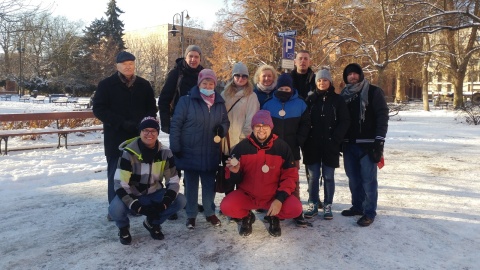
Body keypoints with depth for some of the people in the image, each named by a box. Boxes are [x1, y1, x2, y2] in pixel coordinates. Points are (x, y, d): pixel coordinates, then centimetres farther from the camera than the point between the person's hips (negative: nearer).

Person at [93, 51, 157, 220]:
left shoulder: (144, 85, 8)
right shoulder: (106, 85, -1)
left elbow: (152, 109, 13)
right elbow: (99, 109, -6)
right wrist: (122, 123, -17)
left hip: (139, 137, 3)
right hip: (116, 137, -3)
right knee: (116, 173, 4)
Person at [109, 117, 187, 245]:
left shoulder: (165, 153, -11)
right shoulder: (129, 153, -21)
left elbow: (173, 181, -9)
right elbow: (120, 185, -24)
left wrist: (164, 203, -27)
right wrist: (138, 207, -33)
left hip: (154, 193, 3)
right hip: (132, 195, -3)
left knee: (180, 200, -19)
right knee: (115, 210, -34)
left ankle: (153, 223, 9)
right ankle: (123, 227, 6)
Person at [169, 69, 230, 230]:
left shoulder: (219, 103, 6)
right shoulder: (186, 101, -8)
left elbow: (226, 121, 16)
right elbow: (175, 125, -8)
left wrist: (222, 129, -8)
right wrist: (175, 148, -11)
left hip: (211, 154, 3)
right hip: (189, 152, -3)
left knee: (209, 184, 13)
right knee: (191, 185, 9)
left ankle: (210, 213, 30)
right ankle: (191, 215, 23)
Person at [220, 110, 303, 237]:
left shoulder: (282, 147, -9)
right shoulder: (241, 147, -9)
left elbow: (290, 176, -6)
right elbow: (235, 179, -2)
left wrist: (280, 199, -18)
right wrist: (234, 172, -27)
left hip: (273, 196, 0)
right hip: (246, 194, 0)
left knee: (295, 208, -25)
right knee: (226, 206, -27)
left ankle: (273, 217, 12)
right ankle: (247, 217, 11)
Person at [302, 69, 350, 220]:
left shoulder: (337, 100, 1)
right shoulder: (310, 99, 5)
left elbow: (345, 121, -3)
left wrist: (335, 139, -11)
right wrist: (305, 141, -6)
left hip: (330, 146, -1)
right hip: (312, 146, 1)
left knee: (328, 177, 6)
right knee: (313, 176, 6)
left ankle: (327, 206, 16)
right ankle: (313, 205, 17)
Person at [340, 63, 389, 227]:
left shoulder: (374, 92, -1)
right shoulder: (344, 94, 14)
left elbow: (383, 116, -7)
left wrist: (379, 140, -15)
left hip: (367, 144, -5)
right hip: (349, 144, 5)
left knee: (368, 179, -3)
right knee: (353, 178, 11)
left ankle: (369, 212, 6)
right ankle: (357, 206, 25)